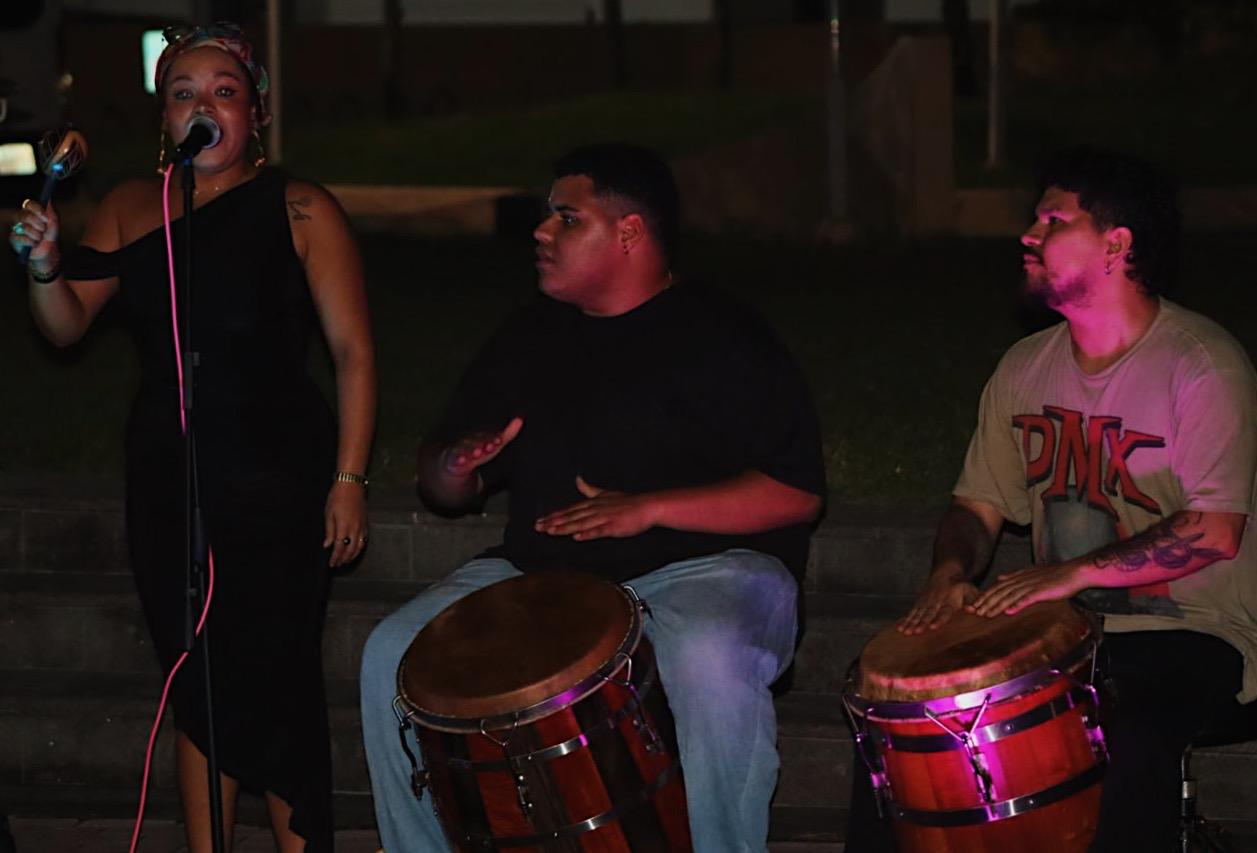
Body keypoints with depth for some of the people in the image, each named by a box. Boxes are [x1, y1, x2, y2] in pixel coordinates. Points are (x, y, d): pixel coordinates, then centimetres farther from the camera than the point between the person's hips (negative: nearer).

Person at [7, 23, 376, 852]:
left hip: (275, 479, -5)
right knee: (196, 684, 12)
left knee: (274, 686, -7)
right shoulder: (132, 209, 8)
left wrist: (349, 479, -11)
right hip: (166, 477, 5)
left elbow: (353, 352, -6)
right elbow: (67, 325, 6)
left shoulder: (298, 210, -6)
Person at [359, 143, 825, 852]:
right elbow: (447, 489, 22)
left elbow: (798, 492, -12)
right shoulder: (530, 340, 15)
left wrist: (648, 509, -21)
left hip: (702, 567, -6)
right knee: (395, 656, -14)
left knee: (707, 664, -38)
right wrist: (456, 465, -5)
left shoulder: (721, 339, -4)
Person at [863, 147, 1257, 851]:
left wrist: (1074, 573, -24)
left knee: (1127, 740, -38)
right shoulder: (1026, 369, 11)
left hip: (1187, 634, -6)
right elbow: (980, 504, 15)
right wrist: (952, 572, -8)